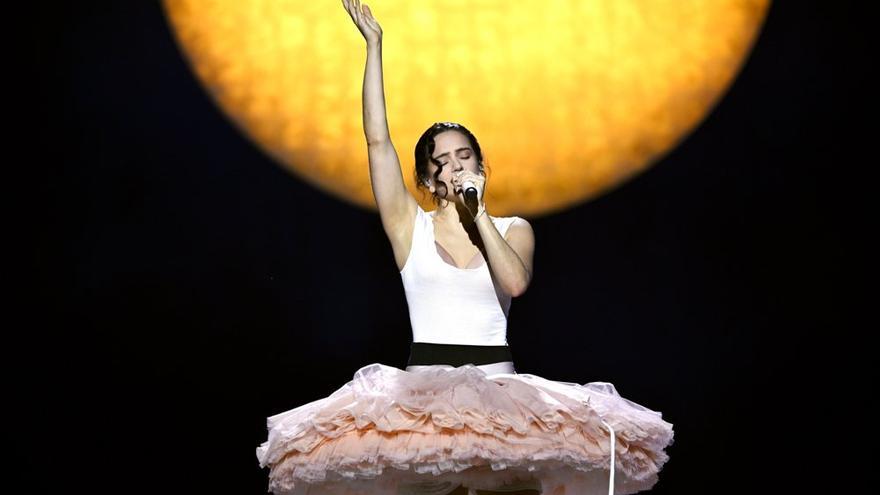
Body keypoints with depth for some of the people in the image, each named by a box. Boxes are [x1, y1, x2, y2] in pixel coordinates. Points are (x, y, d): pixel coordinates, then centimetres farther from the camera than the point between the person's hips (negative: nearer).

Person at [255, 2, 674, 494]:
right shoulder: (410, 226, 10)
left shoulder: (514, 228, 12)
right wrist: (374, 44, 3)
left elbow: (516, 282, -9)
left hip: (499, 384, 1)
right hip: (423, 387, -1)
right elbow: (378, 139, 2)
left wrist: (479, 212, -6)